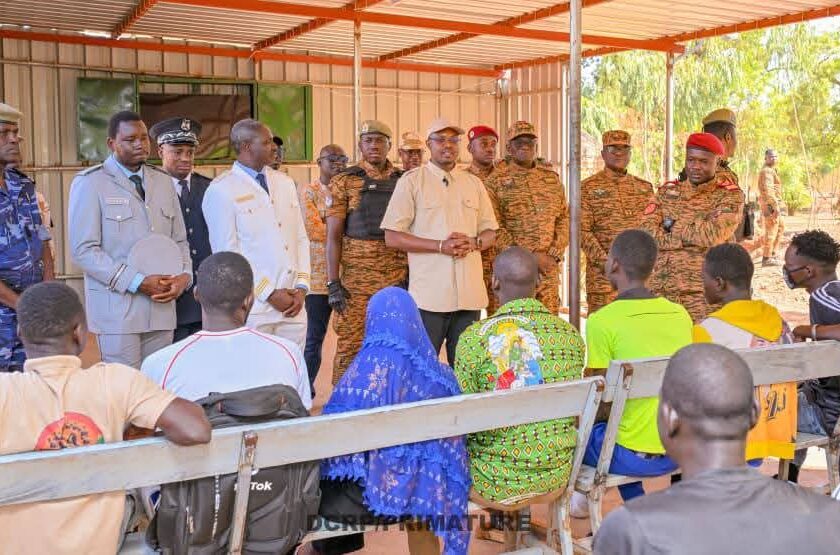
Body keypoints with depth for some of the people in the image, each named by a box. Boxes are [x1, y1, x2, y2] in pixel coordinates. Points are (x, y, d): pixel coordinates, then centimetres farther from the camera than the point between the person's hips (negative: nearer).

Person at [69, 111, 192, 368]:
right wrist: (137, 282, -15)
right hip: (117, 306, -5)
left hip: (161, 306, 5)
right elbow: (83, 251, -9)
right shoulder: (90, 183, -2)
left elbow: (179, 240, 17)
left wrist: (184, 275, -4)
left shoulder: (163, 181, 14)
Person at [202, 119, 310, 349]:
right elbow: (226, 253, -8)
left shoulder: (285, 183, 15)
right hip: (253, 309, -5)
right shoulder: (221, 190, -4)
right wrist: (270, 294, -10)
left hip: (293, 305, 5)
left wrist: (301, 287, 2)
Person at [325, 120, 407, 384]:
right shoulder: (344, 181, 1)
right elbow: (333, 235, -3)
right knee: (350, 347, 0)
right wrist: (333, 283, -9)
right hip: (356, 281, -3)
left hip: (399, 280, 3)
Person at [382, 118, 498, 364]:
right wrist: (441, 246, -15)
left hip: (469, 294, 4)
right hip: (429, 295, -4)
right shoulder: (411, 181, 2)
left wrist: (473, 243, -6)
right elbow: (392, 237, -4)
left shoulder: (473, 183, 16)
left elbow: (490, 233, 18)